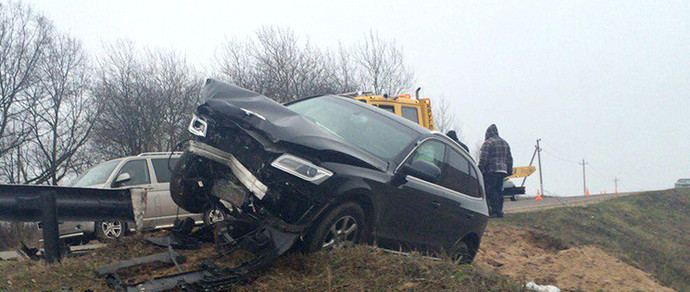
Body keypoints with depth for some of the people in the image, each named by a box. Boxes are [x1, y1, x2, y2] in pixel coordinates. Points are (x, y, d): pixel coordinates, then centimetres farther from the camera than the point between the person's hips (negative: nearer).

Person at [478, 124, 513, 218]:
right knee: (499, 191, 11)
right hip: (503, 170, 8)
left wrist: (480, 170, -11)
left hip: (491, 171, -7)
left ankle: (496, 211, -12)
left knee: (491, 191, -7)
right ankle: (500, 211, 11)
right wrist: (509, 171, 25)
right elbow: (509, 159, 22)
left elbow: (483, 158, -13)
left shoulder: (488, 143, -5)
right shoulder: (505, 143, 20)